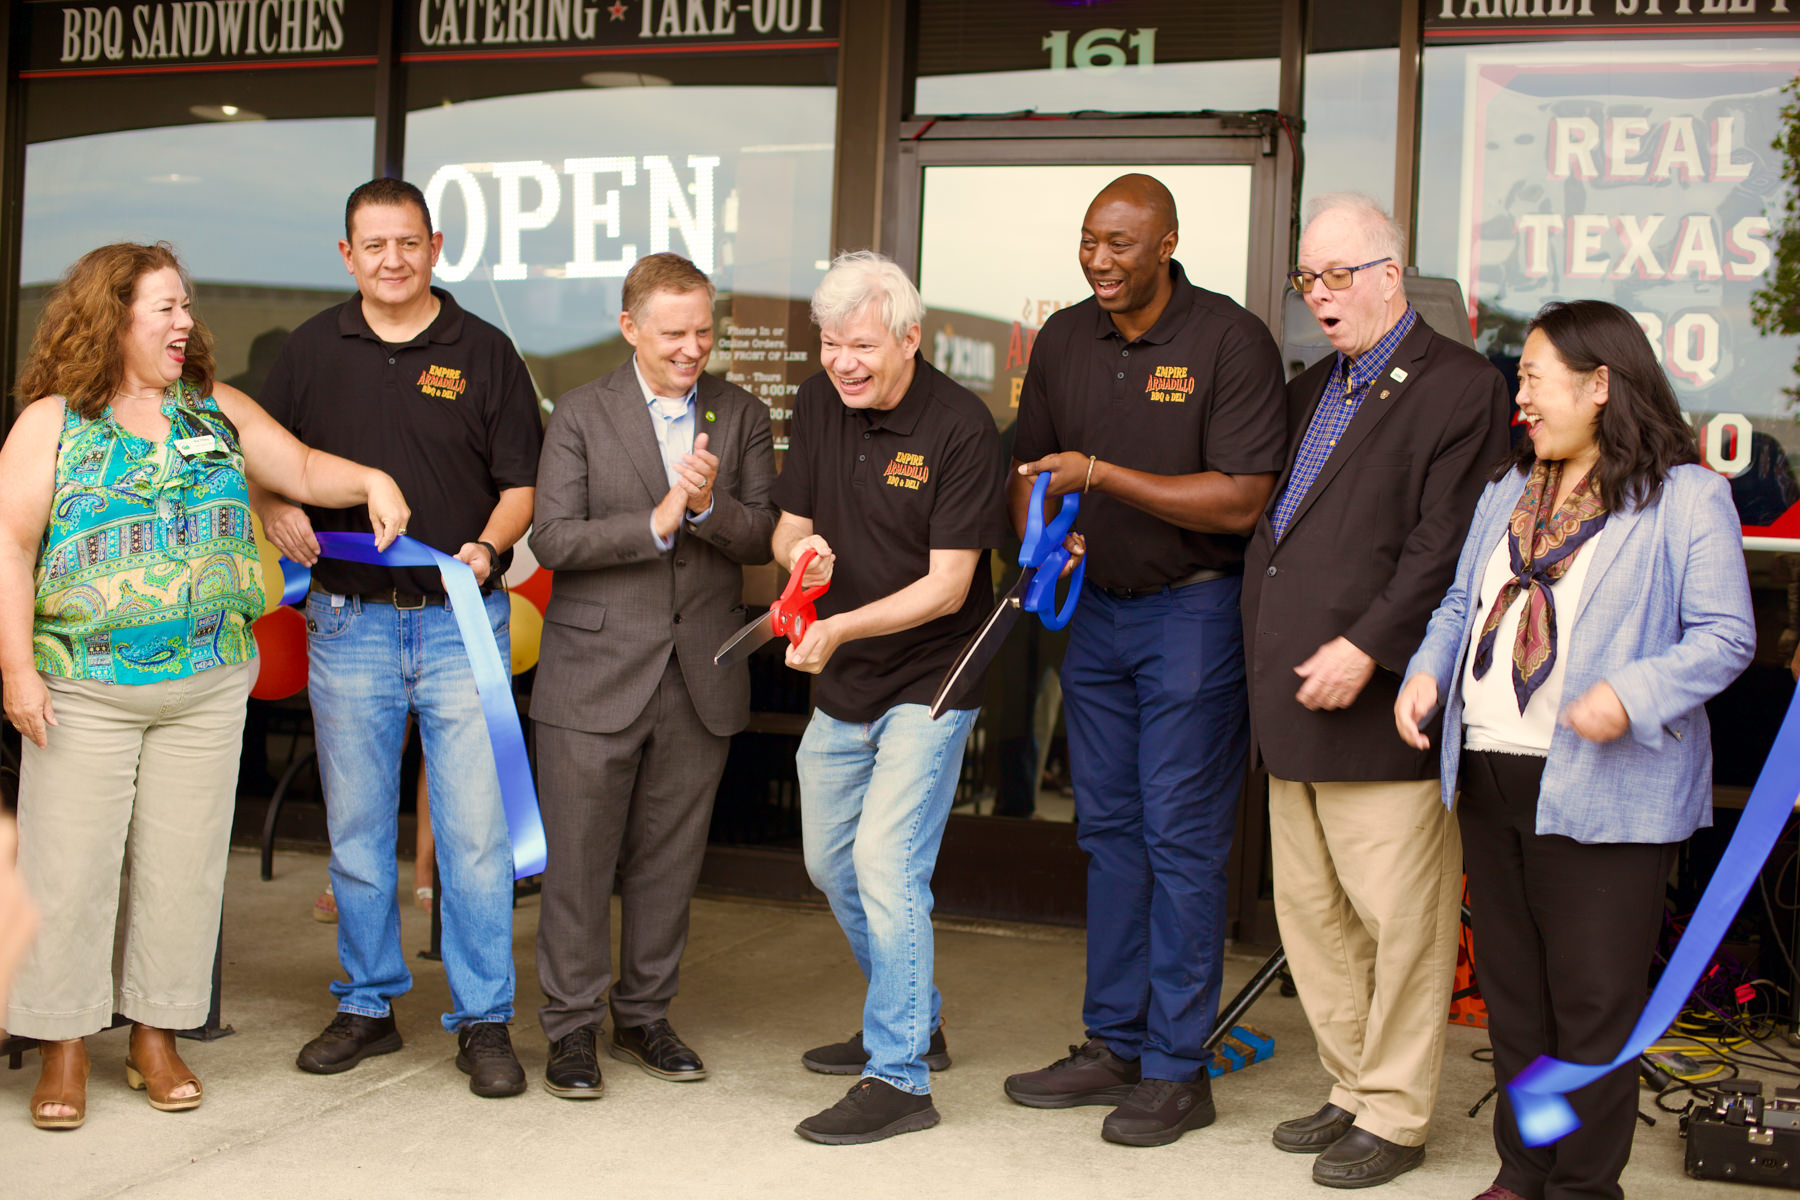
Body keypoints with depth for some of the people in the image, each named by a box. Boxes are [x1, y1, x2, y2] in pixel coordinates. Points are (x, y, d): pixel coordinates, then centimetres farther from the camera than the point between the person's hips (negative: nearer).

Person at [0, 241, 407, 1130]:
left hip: (208, 687, 3)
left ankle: (157, 1036, 20)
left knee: (182, 865, 7)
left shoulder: (219, 411, 11)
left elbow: (302, 469, 16)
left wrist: (370, 479, -4)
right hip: (84, 687, -3)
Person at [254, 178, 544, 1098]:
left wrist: (485, 548, -16)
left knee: (475, 830, -3)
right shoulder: (312, 348, 8)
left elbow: (522, 481, 3)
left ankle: (483, 1021, 8)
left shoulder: (483, 351, 3)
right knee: (355, 826, 10)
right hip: (348, 619, 2)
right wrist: (276, 511, -5)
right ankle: (367, 1004, 25)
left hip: (461, 620, -2)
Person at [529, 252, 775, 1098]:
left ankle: (645, 1016, 26)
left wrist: (709, 503, -19)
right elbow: (551, 539, -9)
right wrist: (656, 523, -18)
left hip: (701, 677, 3)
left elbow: (762, 540, 0)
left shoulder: (743, 417, 7)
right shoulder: (581, 416, -1)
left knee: (669, 860, 11)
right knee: (578, 861, 3)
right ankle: (572, 1027, 16)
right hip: (597, 672, -2)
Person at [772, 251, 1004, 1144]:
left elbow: (947, 585, -20)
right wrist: (801, 552, -16)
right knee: (830, 865, 17)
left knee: (885, 860, -14)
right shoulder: (817, 405, 1)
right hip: (842, 682, 8)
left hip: (928, 681, -7)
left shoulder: (960, 427, -18)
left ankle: (899, 1078, -2)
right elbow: (788, 526, 8)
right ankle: (914, 1022, 37)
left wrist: (843, 627, -31)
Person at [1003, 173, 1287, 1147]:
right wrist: (1040, 533, -6)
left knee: (1182, 836, -4)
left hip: (1195, 609, -6)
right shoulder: (1063, 339, 6)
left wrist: (1099, 475, -22)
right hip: (1095, 604, 6)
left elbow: (1242, 500, -19)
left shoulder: (1231, 341, -13)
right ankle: (1112, 1046, 22)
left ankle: (1176, 1068, 7)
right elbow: (1030, 464, 16)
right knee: (1108, 828, 11)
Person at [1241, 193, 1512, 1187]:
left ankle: (1394, 1116, 13)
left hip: (1382, 704, -8)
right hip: (1294, 700, 8)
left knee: (1399, 920, 0)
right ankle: (1352, 1090, 28)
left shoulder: (1458, 387, -7)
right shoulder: (1309, 390, 19)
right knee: (1308, 911, 14)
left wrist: (1366, 648, -20)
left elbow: (1442, 547, -15)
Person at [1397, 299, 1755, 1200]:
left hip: (1601, 790, -7)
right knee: (1511, 991, 14)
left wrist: (1632, 693, -25)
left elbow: (1725, 636, -10)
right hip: (1490, 777, 7)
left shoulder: (1684, 496, -6)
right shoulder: (1510, 489, 16)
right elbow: (1462, 602, 20)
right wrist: (1428, 671, 0)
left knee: (1591, 1004, 0)